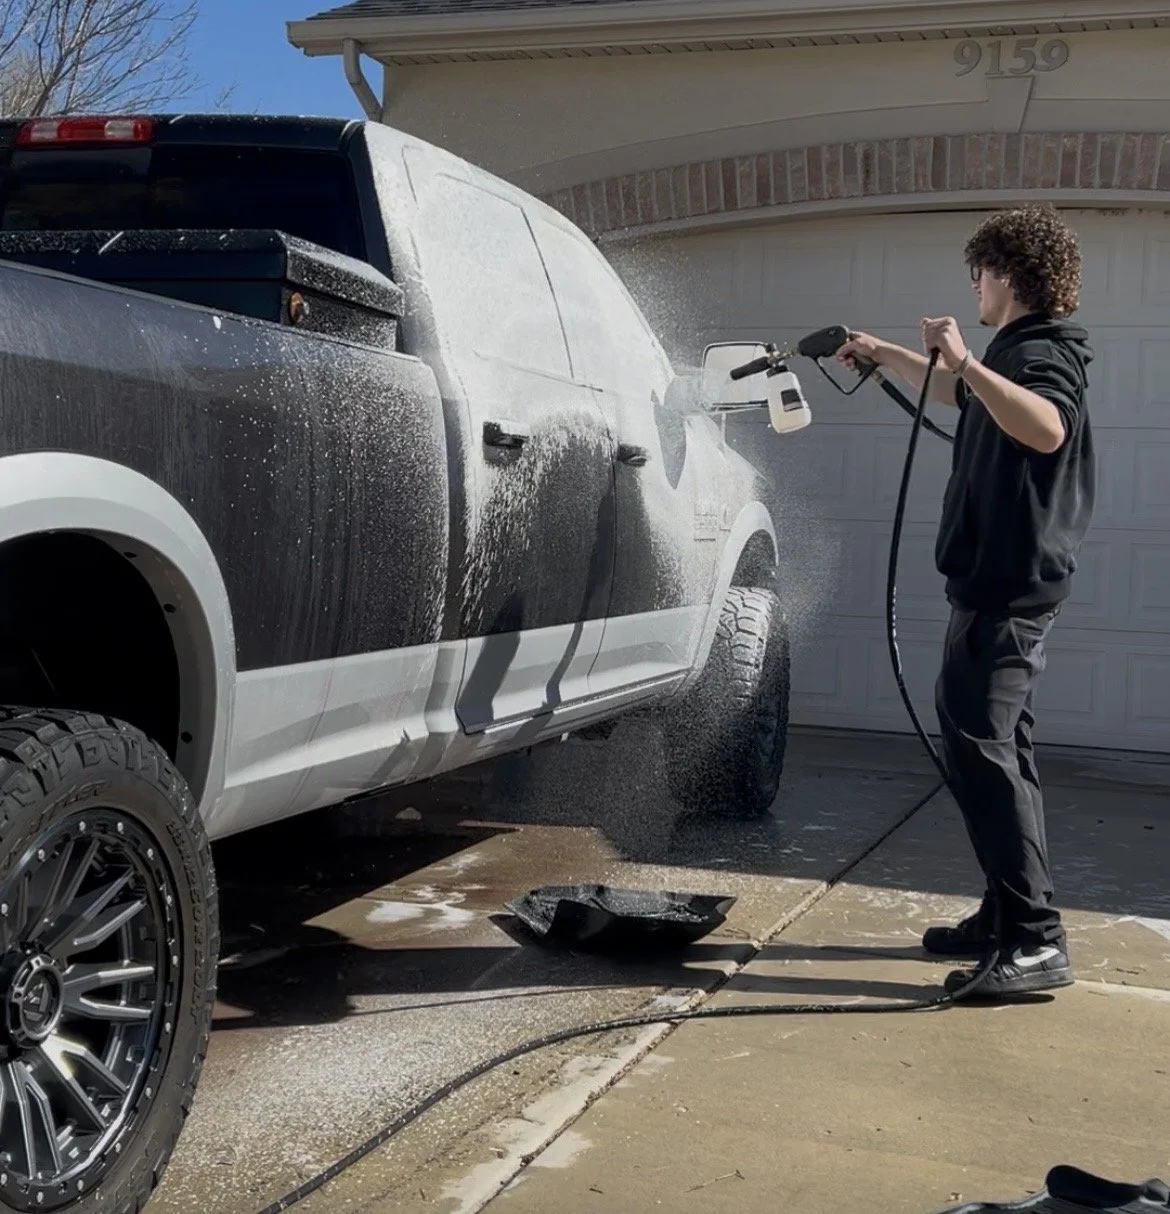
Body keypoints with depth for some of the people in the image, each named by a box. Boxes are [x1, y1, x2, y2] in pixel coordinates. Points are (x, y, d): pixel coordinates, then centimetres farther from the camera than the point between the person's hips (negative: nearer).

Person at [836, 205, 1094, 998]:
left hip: (1012, 583, -11)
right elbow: (958, 392, 42)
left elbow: (1047, 428, -36)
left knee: (978, 741, -16)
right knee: (997, 745, 12)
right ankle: (1008, 918, 19)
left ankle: (1037, 939, -17)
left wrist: (966, 359, -37)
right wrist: (880, 353, 47)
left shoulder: (1041, 352, -12)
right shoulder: (1018, 354, 20)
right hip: (1003, 579, 11)